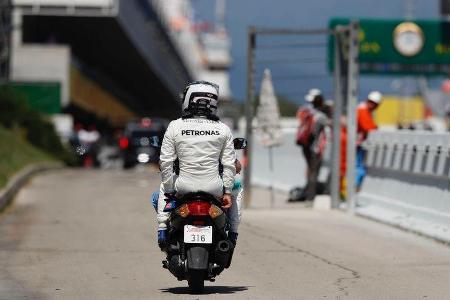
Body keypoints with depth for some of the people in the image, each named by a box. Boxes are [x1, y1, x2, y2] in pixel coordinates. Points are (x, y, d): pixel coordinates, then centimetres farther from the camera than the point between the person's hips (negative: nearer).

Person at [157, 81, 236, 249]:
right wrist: (227, 192, 6)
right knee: (237, 187, 33)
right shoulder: (223, 129, 0)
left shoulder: (175, 126, -2)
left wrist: (168, 190, 5)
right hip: (214, 188, 0)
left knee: (163, 190, 34)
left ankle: (162, 229, 24)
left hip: (184, 186, 0)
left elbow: (165, 161, -3)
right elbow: (229, 164, -1)